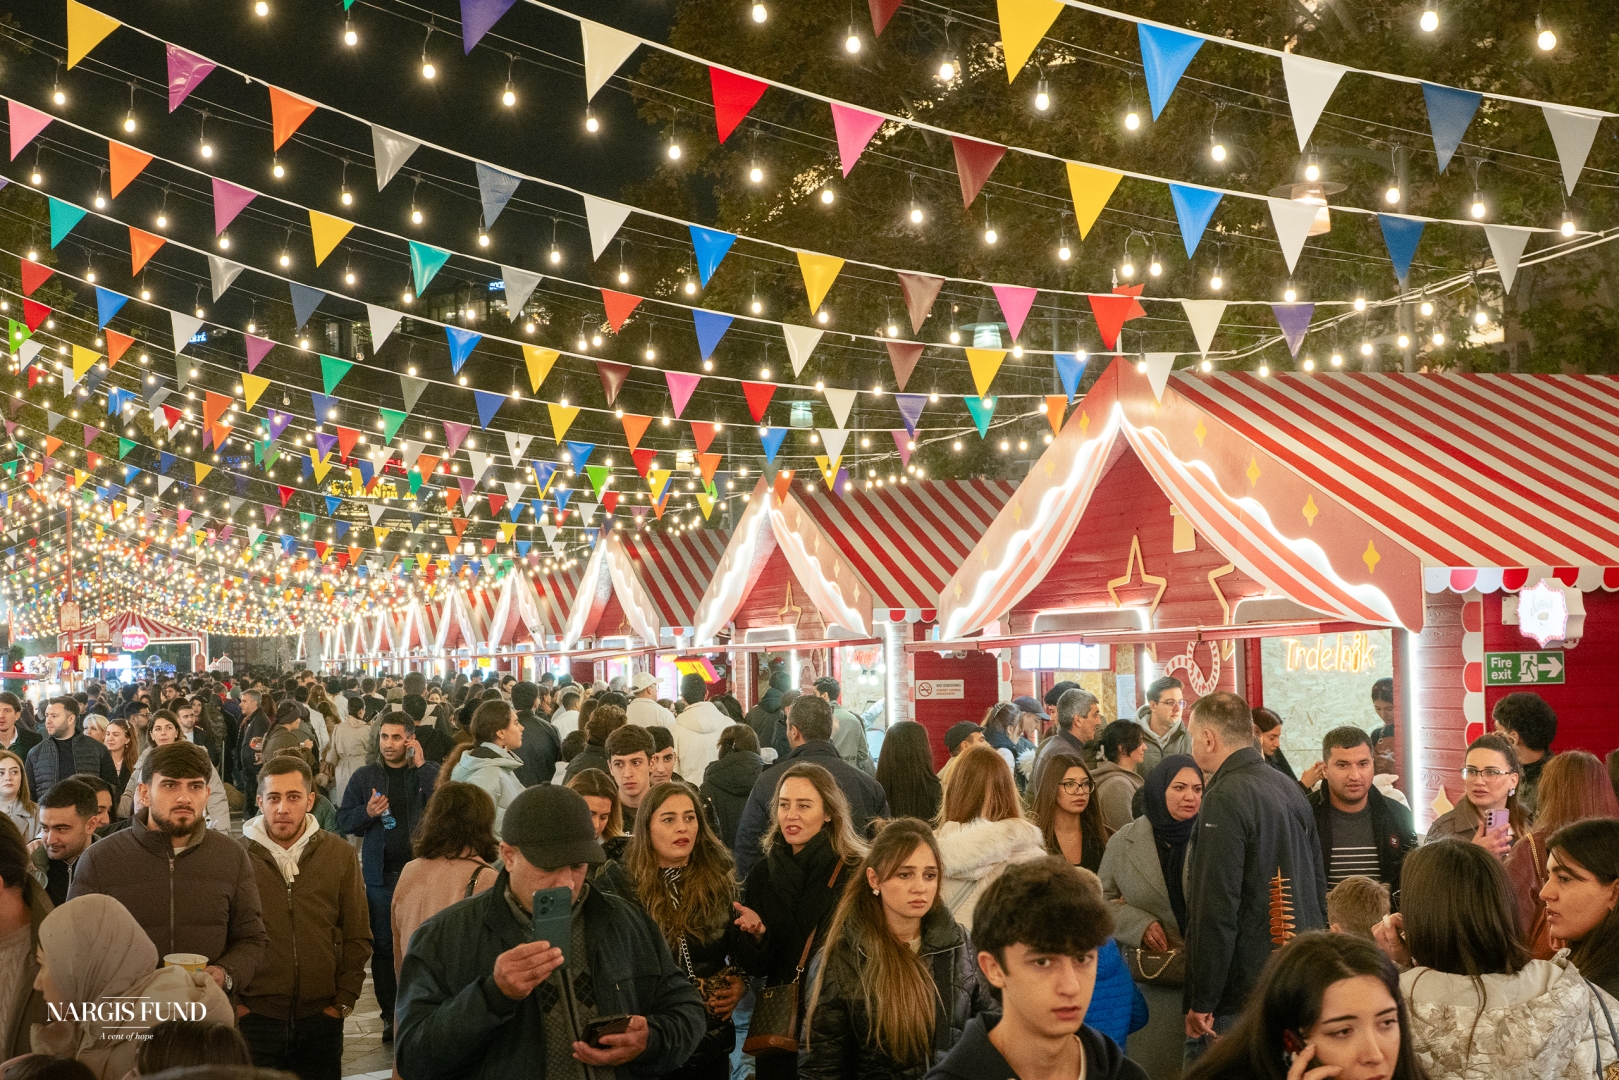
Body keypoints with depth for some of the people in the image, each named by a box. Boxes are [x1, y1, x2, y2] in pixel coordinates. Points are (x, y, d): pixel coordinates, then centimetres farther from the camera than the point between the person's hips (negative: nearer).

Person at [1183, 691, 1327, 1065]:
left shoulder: (1226, 799, -17)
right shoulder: (1291, 788, 12)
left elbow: (1216, 910, -21)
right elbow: (1318, 884, 19)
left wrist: (1201, 1002, -16)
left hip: (1243, 995, -9)